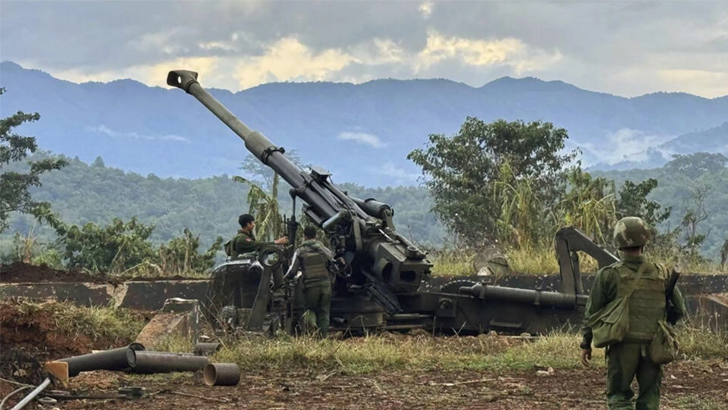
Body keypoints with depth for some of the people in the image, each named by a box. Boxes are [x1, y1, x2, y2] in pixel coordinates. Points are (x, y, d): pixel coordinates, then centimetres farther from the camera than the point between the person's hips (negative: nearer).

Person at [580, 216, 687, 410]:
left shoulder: (608, 275, -4)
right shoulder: (660, 274, 3)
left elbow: (592, 312, 1)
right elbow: (679, 309, 10)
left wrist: (586, 344, 12)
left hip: (623, 345, -2)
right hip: (653, 346, 2)